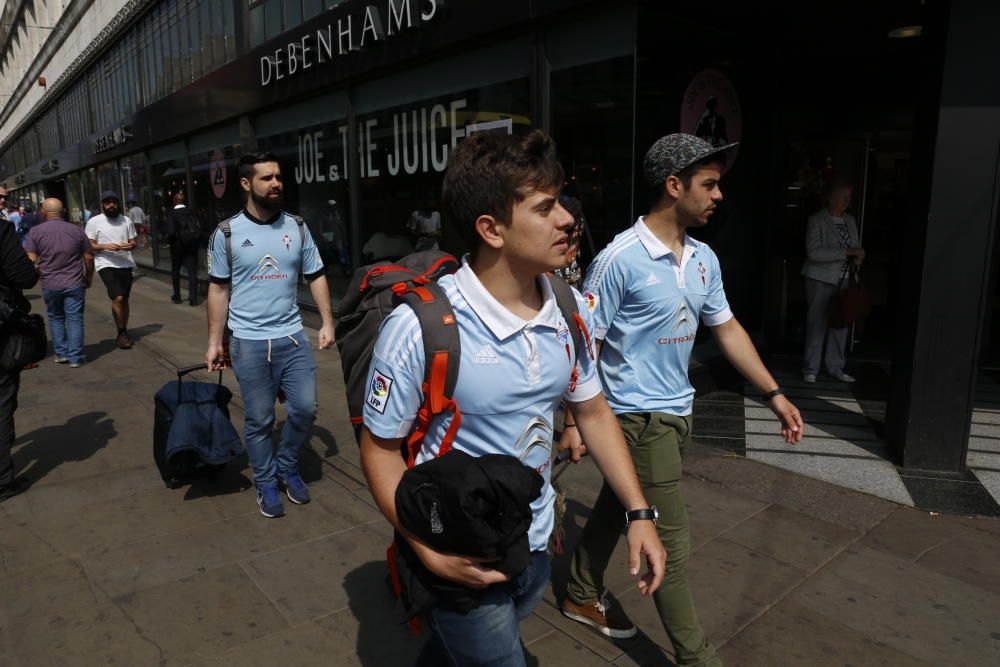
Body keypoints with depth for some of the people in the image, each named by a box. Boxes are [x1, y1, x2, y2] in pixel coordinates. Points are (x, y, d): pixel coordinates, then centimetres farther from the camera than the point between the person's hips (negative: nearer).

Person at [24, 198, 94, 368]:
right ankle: (75, 358, 4)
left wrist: (39, 274, 12)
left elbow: (31, 260, -7)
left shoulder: (35, 231, -3)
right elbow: (89, 258, 2)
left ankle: (61, 353, 21)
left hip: (50, 284, 1)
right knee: (75, 320, 4)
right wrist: (89, 278, 16)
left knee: (56, 318, 19)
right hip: (75, 284, -1)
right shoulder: (76, 230, -1)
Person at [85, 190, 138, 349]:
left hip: (125, 264, 4)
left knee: (124, 300, 12)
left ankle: (123, 333, 25)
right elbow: (89, 246, -2)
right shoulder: (94, 222, -2)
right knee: (117, 298, -18)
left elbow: (133, 242, 12)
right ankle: (121, 333, -5)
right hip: (106, 265, -4)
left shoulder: (126, 221, 8)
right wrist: (105, 247, -20)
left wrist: (130, 245, -11)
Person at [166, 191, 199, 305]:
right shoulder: (191, 212, -2)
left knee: (175, 271, 16)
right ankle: (193, 298, -1)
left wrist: (169, 239, 1)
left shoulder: (171, 214, -12)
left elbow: (171, 232, -18)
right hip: (192, 245, 2)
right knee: (192, 271, 3)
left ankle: (177, 296, 24)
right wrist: (193, 238, 7)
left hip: (177, 246, -2)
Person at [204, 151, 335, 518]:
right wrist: (214, 342, 1)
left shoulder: (297, 228, 3)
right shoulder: (227, 233, -2)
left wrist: (327, 322, -1)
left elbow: (316, 277, 7)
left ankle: (287, 466, 30)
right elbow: (219, 289, 2)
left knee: (305, 408, 4)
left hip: (293, 337, 2)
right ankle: (266, 483, 26)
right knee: (258, 420, 7)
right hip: (249, 342, -2)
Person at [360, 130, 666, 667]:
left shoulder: (568, 309, -7)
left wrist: (639, 513, 0)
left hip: (537, 546, 6)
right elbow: (380, 448, -14)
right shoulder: (418, 327, -25)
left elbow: (593, 411, 4)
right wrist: (430, 551, -22)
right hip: (463, 562, -5)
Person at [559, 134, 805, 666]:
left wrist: (774, 394, 11)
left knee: (615, 507, 22)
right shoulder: (620, 259, -18)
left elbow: (727, 329, 14)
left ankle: (582, 598, 41)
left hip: (676, 412, 8)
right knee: (672, 542, 2)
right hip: (639, 418, -8)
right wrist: (574, 421, -14)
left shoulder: (704, 259, 6)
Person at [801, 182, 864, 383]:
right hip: (821, 279, -6)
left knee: (840, 323, 9)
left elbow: (855, 247, 18)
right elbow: (813, 252, -20)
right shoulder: (817, 220, -9)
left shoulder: (850, 220, 10)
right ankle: (810, 369, 10)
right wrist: (846, 252, -22)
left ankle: (835, 368, 20)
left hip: (844, 279, 6)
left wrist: (858, 257, -6)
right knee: (817, 323, 0)